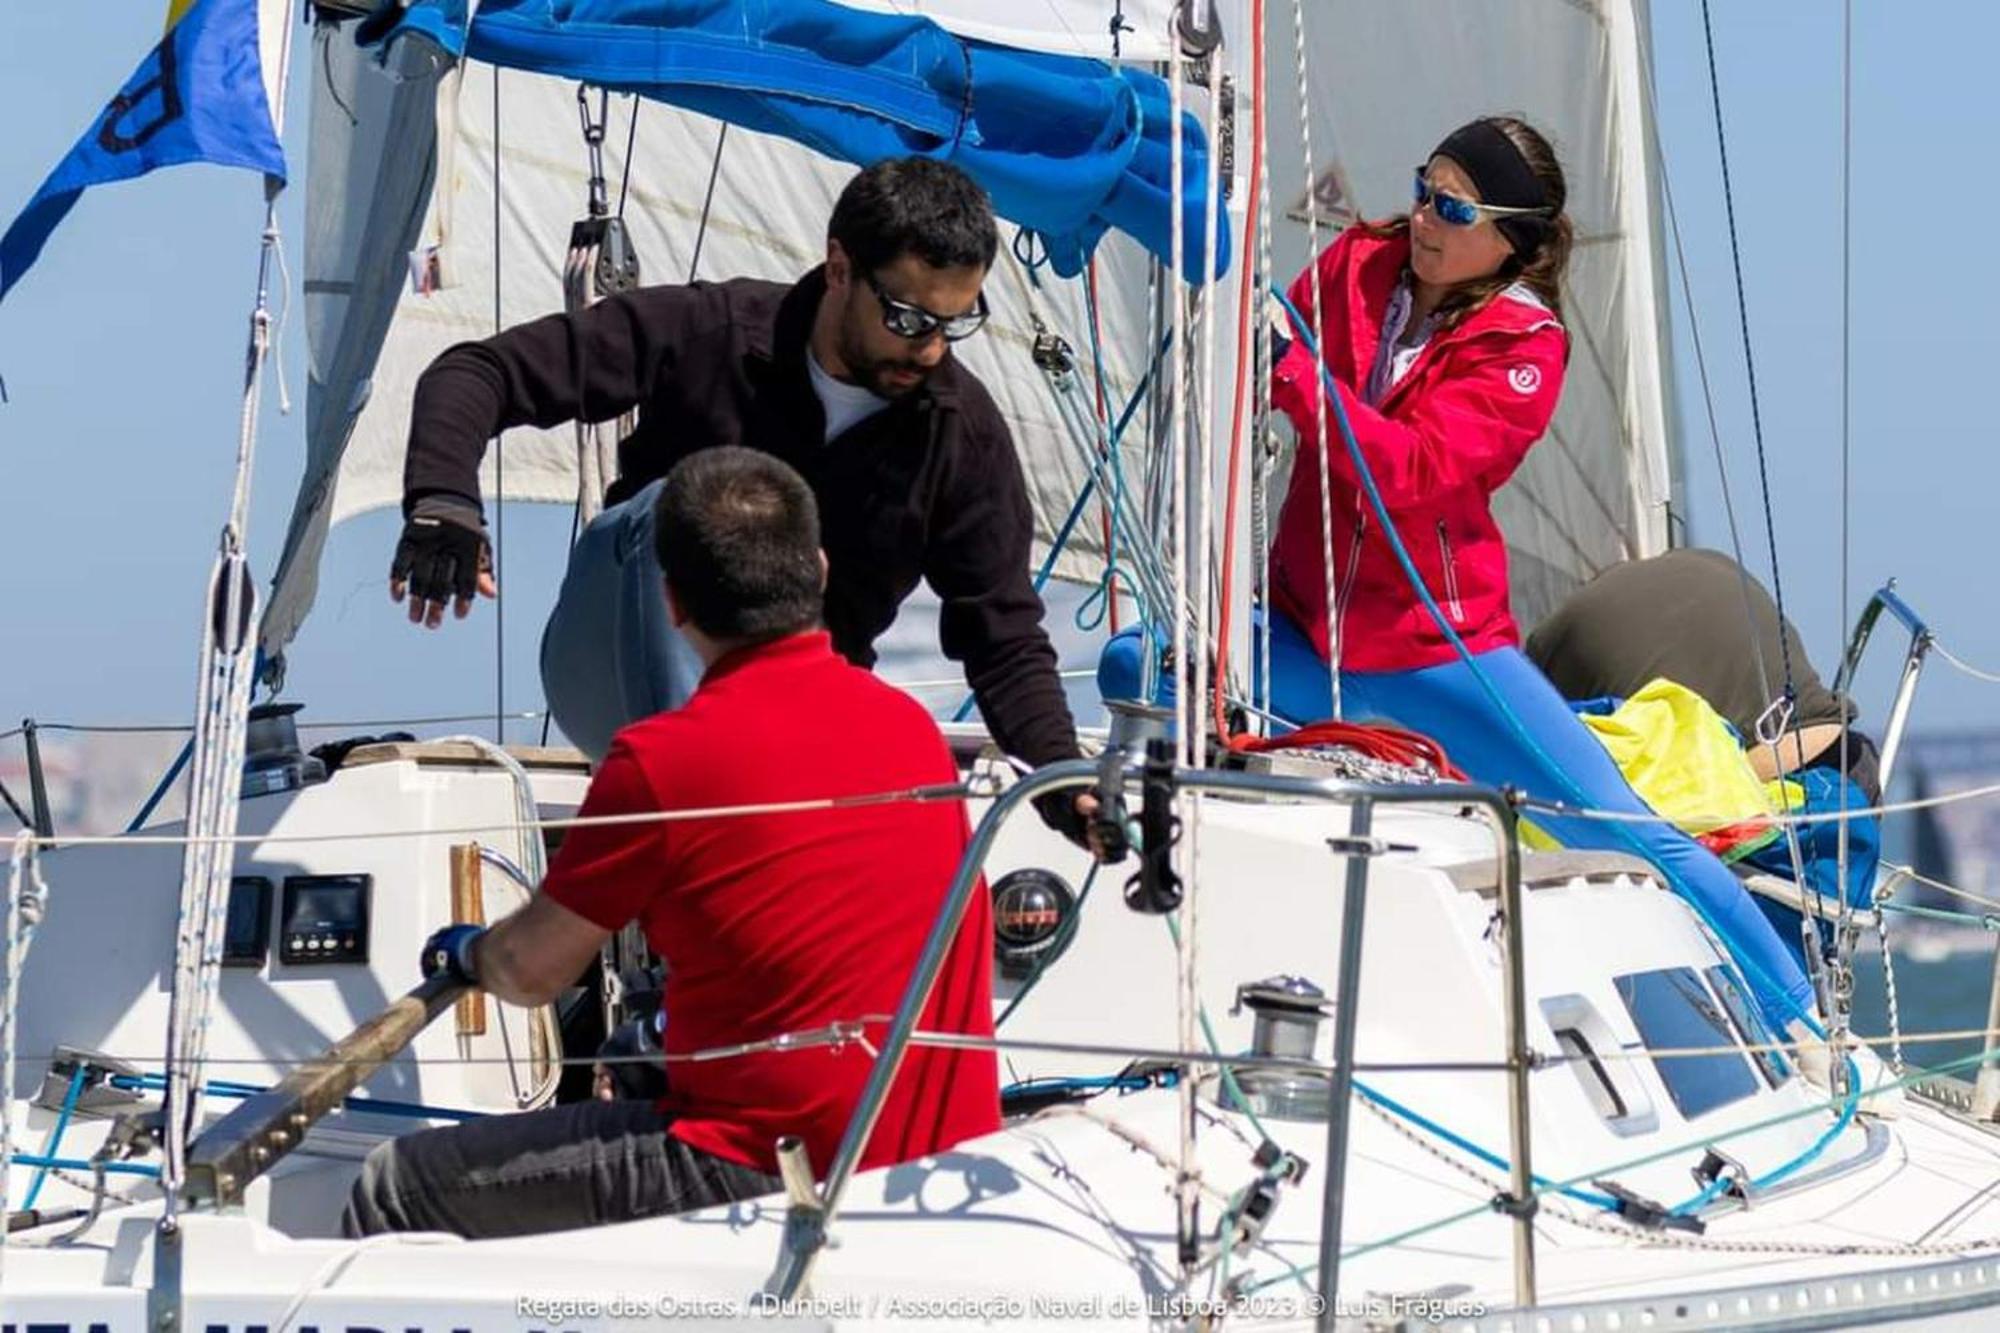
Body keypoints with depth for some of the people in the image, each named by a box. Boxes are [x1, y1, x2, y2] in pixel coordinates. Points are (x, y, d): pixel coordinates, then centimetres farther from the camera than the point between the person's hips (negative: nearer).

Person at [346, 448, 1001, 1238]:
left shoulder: (664, 759, -12)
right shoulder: (912, 726, 8)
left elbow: (532, 971, 1)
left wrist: (462, 953, 25)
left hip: (771, 1174, -7)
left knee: (395, 1188, 4)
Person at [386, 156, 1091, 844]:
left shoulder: (965, 436, -8)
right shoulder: (709, 334, -15)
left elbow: (1006, 640, -5)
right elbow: (479, 372, -15)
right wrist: (442, 502, -35)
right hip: (622, 682, -3)